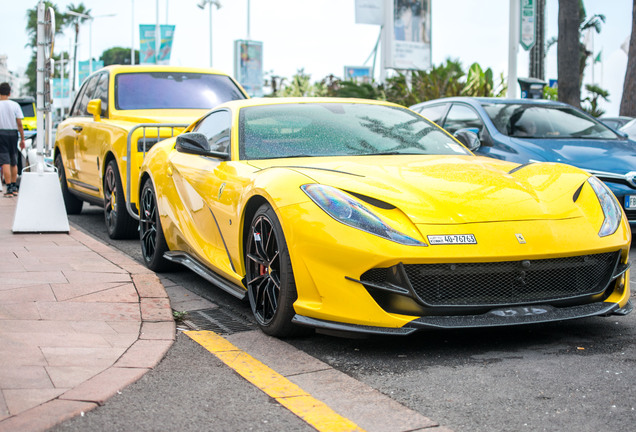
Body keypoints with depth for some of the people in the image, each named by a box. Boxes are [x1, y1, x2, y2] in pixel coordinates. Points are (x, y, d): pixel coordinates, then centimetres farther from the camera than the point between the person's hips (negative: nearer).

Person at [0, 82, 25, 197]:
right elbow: (19, 124, -3)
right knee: (14, 162, 15)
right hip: (13, 133, 3)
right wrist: (22, 139, 3)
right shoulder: (15, 105, -1)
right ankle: (14, 187, 25)